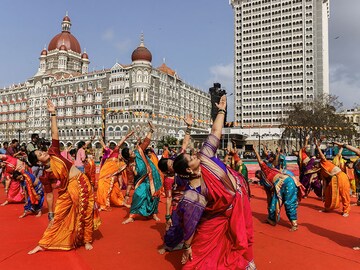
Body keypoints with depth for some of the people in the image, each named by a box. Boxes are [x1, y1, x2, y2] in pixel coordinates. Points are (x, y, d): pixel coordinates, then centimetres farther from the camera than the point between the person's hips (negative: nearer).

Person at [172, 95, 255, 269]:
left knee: (241, 239, 25)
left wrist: (221, 109, -13)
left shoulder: (204, 157, -21)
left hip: (239, 199, 6)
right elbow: (190, 222, -26)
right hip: (220, 216, -6)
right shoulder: (194, 194, -34)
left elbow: (216, 132, -15)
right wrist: (187, 247, -17)